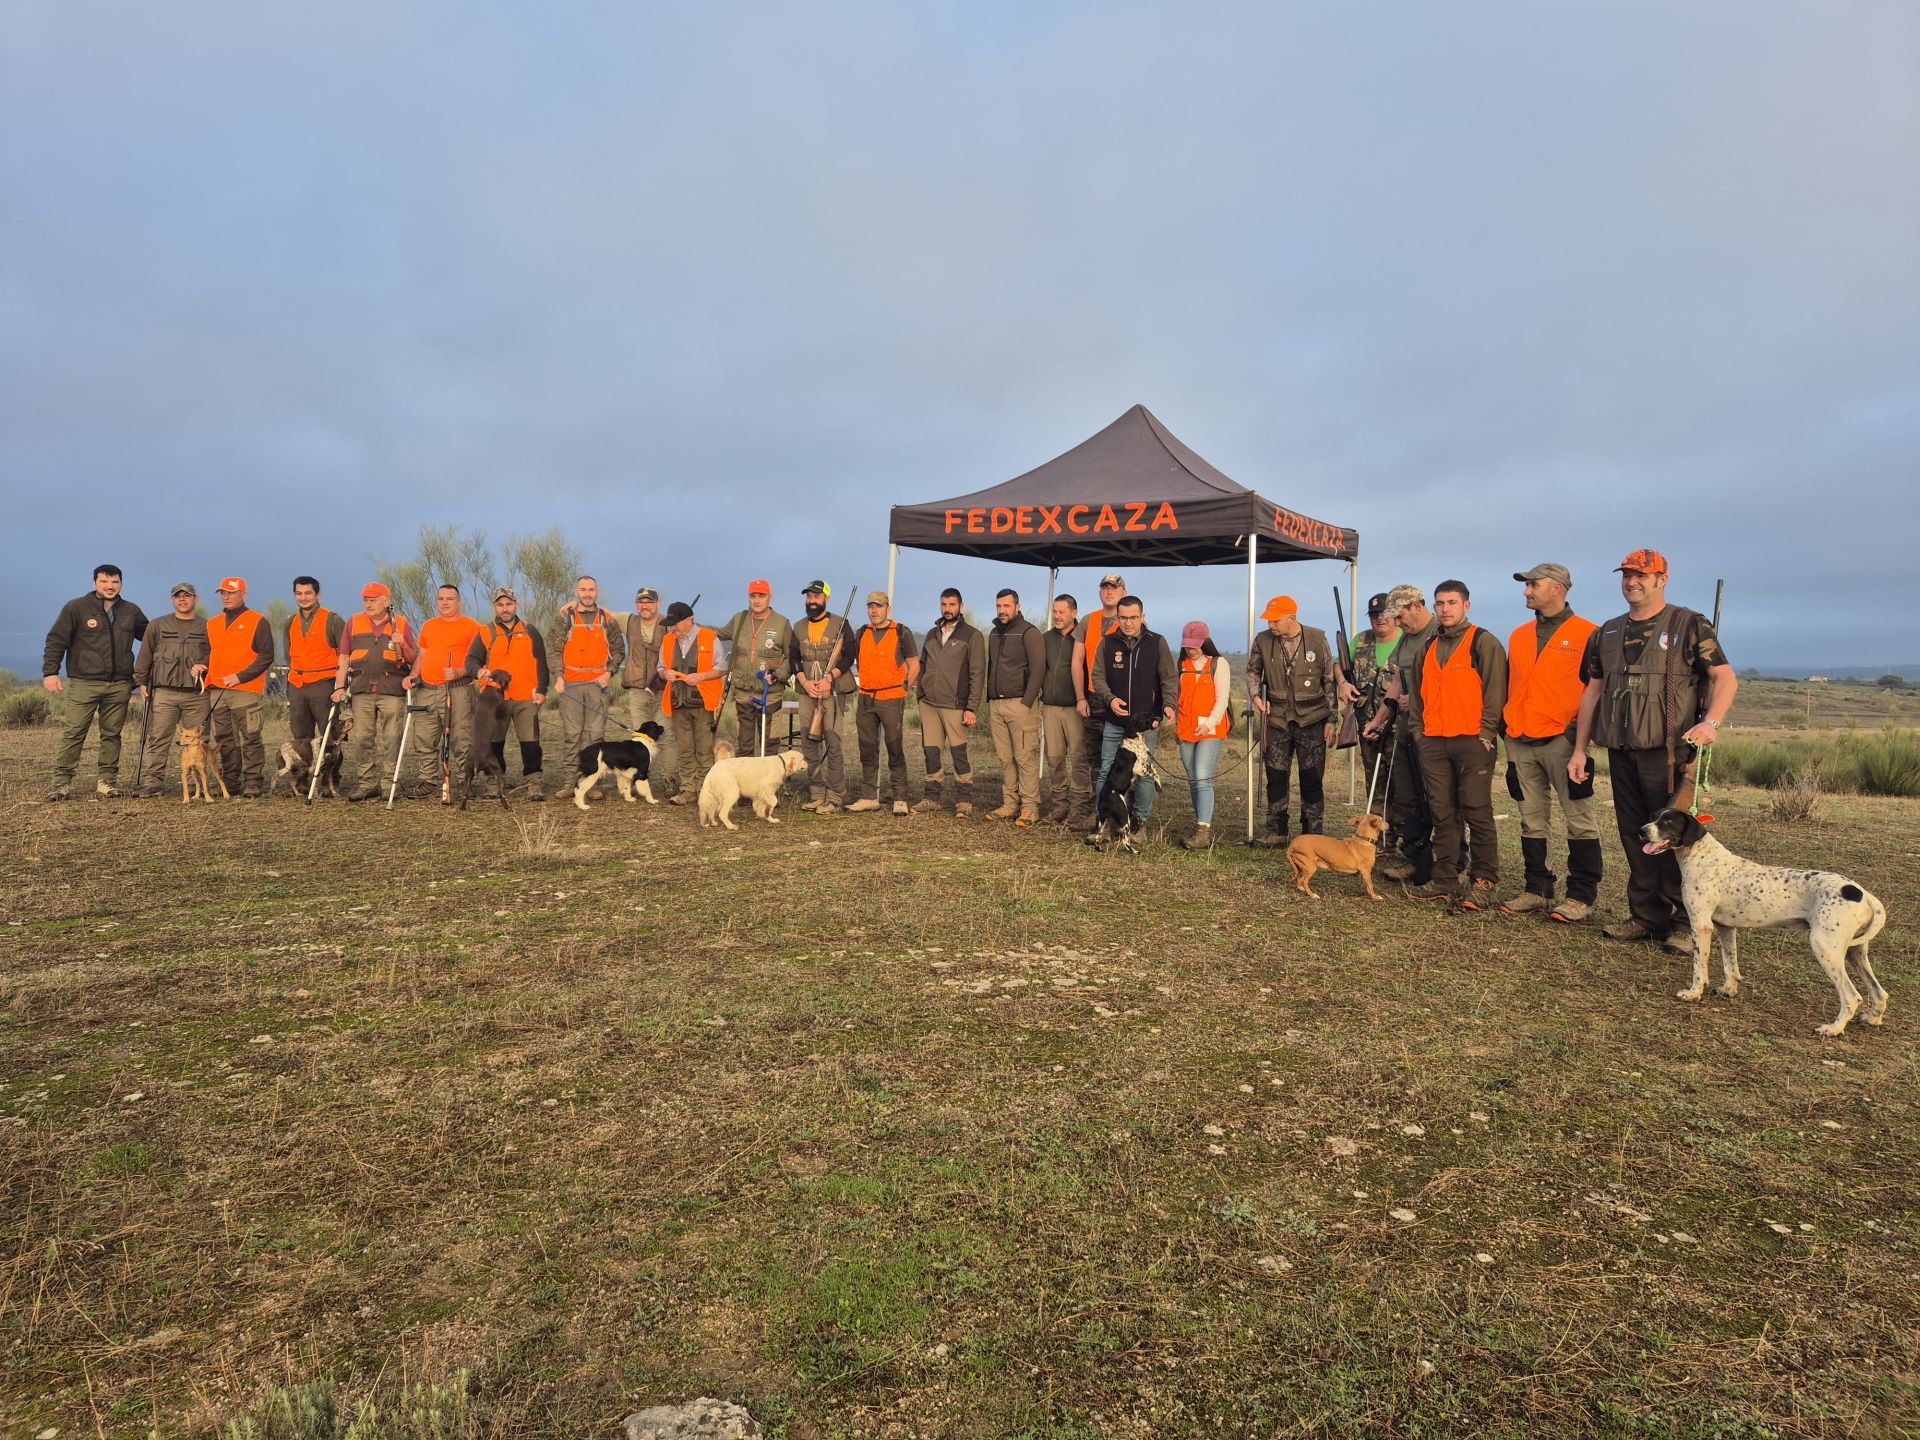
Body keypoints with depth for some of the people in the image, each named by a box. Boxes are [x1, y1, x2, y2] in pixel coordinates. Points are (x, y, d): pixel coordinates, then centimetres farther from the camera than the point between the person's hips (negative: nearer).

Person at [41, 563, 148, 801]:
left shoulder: (131, 611, 12)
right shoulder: (76, 608, 1)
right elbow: (56, 641, 0)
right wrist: (50, 672, -8)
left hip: (119, 685, 3)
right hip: (83, 683, -3)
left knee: (112, 734, 7)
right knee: (73, 733, -5)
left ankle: (107, 780, 13)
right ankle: (62, 781, 0)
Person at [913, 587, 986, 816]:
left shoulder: (972, 636, 0)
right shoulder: (932, 634, 16)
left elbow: (977, 674, -5)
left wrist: (972, 708, -12)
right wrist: (921, 695, 11)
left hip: (955, 705, -5)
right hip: (929, 703, 5)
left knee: (959, 752, -5)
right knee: (931, 751, 7)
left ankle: (964, 800, 2)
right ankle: (931, 797, 17)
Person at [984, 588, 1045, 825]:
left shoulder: (1029, 632, -5)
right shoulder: (994, 633, 18)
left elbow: (1038, 670, -10)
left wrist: (1026, 703, -15)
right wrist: (989, 700, 17)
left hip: (1020, 703, -7)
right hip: (996, 704, 7)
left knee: (1025, 757, -7)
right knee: (1005, 758, 7)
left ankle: (1029, 808, -4)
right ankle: (1009, 804, 12)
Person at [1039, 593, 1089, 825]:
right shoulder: (1048, 638, 14)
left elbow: (1078, 667, -4)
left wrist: (1082, 698, -10)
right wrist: (1039, 696, 15)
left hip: (1075, 707, -5)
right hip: (1050, 706, 5)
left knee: (1078, 757, -6)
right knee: (1054, 757, 6)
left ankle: (1079, 806, -2)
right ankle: (1059, 803, 13)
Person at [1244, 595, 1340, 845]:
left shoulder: (1318, 639, -5)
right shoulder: (1263, 640, -1)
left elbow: (1329, 681, 0)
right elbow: (1253, 671, 16)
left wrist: (1331, 720, -2)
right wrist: (1256, 695, -3)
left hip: (1311, 720, -2)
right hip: (1276, 719, 2)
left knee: (1312, 778, 3)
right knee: (1276, 777, 5)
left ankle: (1312, 834, 13)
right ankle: (1276, 831, 15)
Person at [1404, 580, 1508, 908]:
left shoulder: (1484, 643, -2)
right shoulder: (1430, 647, 17)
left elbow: (1495, 691, -7)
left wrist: (1487, 733, -13)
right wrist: (1419, 729, 12)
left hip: (1472, 742, -6)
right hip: (1434, 742, 6)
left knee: (1477, 813, -3)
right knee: (1442, 813, 7)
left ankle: (1483, 883, 3)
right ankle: (1444, 880, 13)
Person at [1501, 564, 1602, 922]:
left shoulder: (1587, 633, -1)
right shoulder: (1518, 637, 17)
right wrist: (1507, 725, 14)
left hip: (1563, 740, -6)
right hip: (1520, 742, 6)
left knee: (1579, 819, -3)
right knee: (1532, 820, 10)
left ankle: (1581, 896, 3)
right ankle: (1536, 890, 17)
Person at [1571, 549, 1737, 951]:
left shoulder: (1689, 625, 1)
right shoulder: (1607, 633, 15)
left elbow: (1725, 678, -5)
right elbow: (1593, 691, 17)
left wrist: (1710, 721, -22)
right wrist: (1580, 748, 12)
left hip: (1667, 751, -5)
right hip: (1621, 752, 5)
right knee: (1634, 835, 8)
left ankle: (1682, 921, 5)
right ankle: (1646, 915, 17)